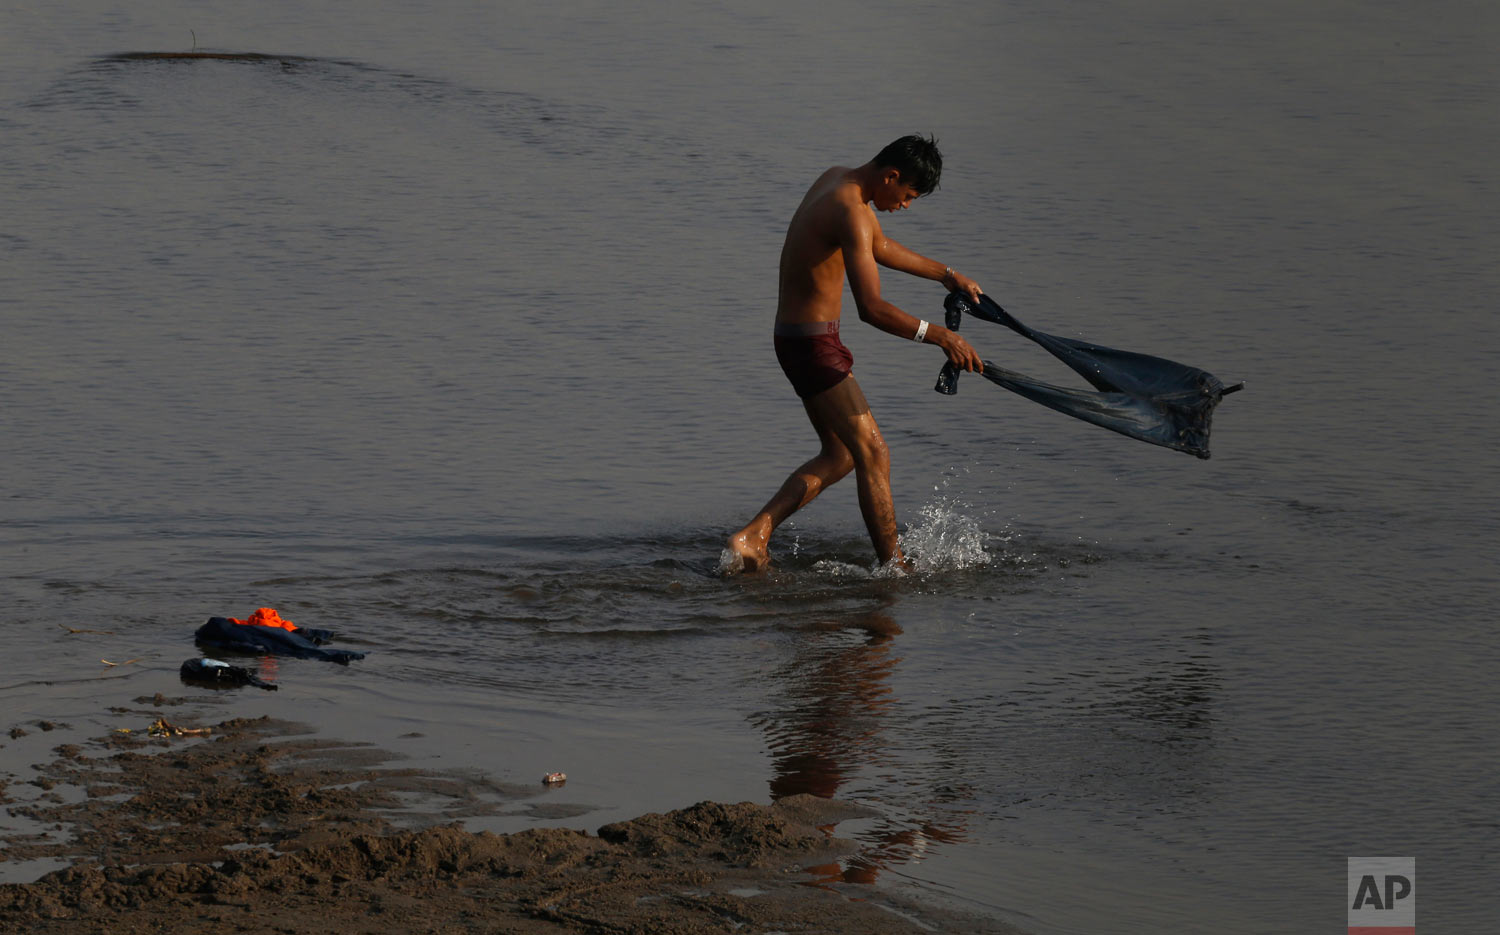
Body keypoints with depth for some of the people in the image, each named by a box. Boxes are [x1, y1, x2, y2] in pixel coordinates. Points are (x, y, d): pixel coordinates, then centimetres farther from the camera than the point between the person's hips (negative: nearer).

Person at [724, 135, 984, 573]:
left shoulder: (837, 178, 9)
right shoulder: (852, 212, -23)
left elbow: (881, 248, 28)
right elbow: (871, 308, -31)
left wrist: (945, 274, 30)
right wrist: (939, 336, -32)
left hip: (796, 339, 10)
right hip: (814, 344, -10)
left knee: (839, 455, 16)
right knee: (872, 453, -6)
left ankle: (752, 537, 10)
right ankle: (895, 566, -4)